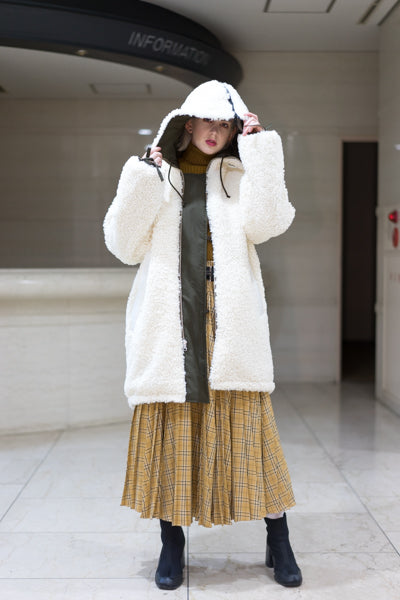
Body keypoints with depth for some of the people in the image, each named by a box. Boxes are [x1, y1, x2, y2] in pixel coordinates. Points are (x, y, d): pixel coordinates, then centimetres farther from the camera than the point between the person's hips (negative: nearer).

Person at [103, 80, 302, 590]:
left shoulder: (240, 177, 11)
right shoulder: (155, 178, 11)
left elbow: (267, 223, -10)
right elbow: (124, 246, 0)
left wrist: (258, 148, -6)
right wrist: (143, 178, -7)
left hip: (229, 325, 0)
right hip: (170, 325, 1)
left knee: (247, 425, -1)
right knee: (170, 428, 2)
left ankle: (278, 543, 11)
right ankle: (172, 543, 17)